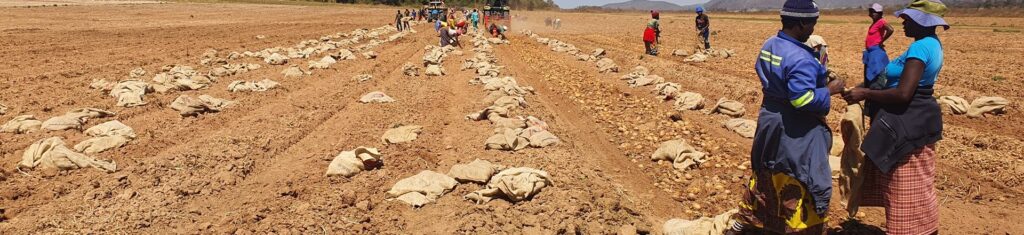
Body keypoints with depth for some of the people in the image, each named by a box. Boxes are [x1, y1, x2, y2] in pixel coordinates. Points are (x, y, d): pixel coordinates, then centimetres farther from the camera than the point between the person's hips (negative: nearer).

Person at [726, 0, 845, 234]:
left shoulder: (768, 45, 2)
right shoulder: (800, 58, -26)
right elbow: (803, 99, -30)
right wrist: (829, 90, -15)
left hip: (769, 121, 9)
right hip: (796, 132, -9)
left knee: (765, 176, 22)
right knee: (801, 184, 5)